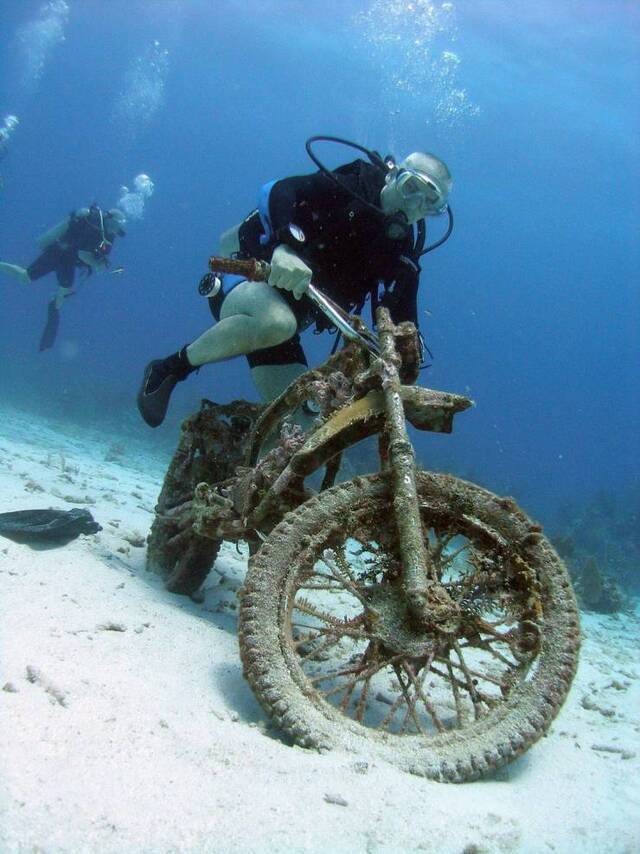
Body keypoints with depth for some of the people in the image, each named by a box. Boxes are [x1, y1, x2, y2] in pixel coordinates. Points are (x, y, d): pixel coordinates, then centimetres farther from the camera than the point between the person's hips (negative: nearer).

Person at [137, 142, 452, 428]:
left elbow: (401, 324, 3)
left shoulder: (401, 254, 4)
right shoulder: (348, 187, -12)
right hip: (245, 280, -6)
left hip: (289, 313, 6)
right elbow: (279, 191, -28)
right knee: (277, 322, -41)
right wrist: (284, 245, -47)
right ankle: (170, 368, -17)